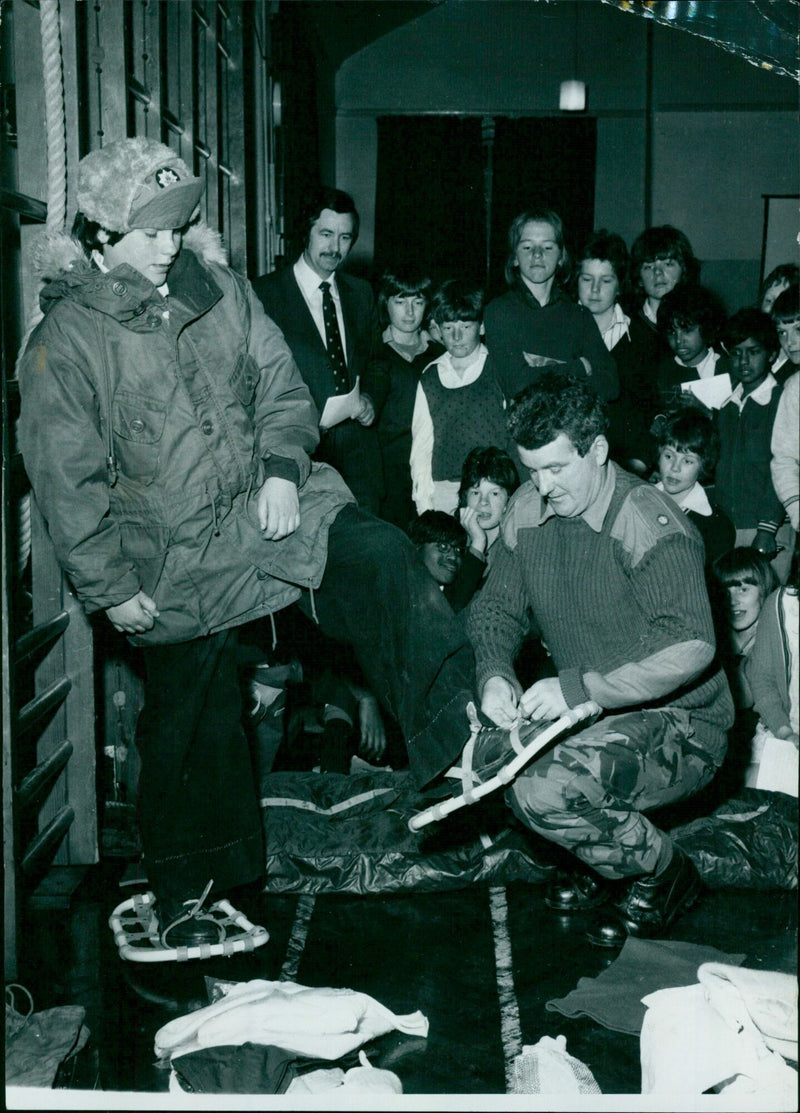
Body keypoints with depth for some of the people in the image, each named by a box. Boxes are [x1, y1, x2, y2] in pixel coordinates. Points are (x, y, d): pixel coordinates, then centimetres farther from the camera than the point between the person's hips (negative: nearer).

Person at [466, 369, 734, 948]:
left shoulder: (652, 527, -22)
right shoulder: (528, 510, 0)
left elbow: (690, 648, -34)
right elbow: (497, 605, 9)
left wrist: (578, 689, -35)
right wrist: (494, 672, -12)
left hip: (680, 725, -8)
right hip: (595, 713, 8)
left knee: (547, 791, -29)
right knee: (486, 752, -9)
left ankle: (662, 873, 2)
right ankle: (603, 857, 13)